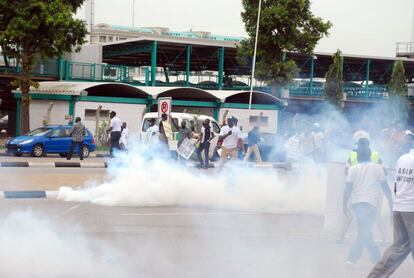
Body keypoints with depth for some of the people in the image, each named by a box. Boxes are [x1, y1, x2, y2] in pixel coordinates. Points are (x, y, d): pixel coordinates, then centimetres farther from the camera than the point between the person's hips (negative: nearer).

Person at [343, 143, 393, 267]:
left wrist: (345, 204, 3)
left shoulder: (353, 169, 3)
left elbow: (348, 188, -1)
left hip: (356, 203, 2)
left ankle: (376, 257, 17)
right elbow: (384, 186, 4)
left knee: (365, 231, 14)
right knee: (365, 232, 0)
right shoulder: (377, 168, 2)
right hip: (371, 203, -2)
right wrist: (390, 200, 15)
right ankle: (352, 257, -7)